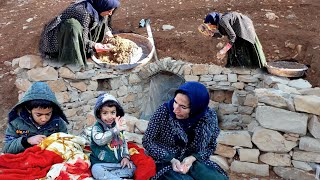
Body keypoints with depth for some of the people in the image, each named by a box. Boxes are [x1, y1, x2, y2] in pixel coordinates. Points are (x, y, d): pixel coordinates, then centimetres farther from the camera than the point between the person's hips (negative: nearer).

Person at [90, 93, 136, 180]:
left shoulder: (118, 127, 8)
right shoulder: (97, 127, -11)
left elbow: (123, 142, 19)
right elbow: (99, 140, -31)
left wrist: (126, 156, 5)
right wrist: (115, 130, -38)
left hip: (119, 163, 6)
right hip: (101, 164, -5)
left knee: (132, 167, -10)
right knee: (96, 170, -33)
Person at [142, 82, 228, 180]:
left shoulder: (209, 117, -12)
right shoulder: (164, 111, -18)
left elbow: (211, 146, 2)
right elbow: (147, 141, -10)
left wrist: (192, 158, -16)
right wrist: (171, 160, -20)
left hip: (192, 160, 4)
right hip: (165, 161, -3)